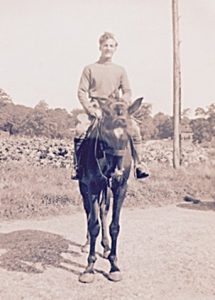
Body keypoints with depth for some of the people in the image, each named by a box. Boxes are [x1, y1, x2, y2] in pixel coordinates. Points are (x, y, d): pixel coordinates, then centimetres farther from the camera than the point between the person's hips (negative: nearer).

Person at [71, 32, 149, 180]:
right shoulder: (90, 69, 7)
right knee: (80, 131, -28)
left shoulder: (120, 70, 14)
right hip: (95, 109, -2)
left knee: (135, 128, -22)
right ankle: (77, 166, -12)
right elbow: (81, 92, 2)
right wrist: (90, 109, -12)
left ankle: (139, 165, -11)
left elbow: (127, 92, 11)